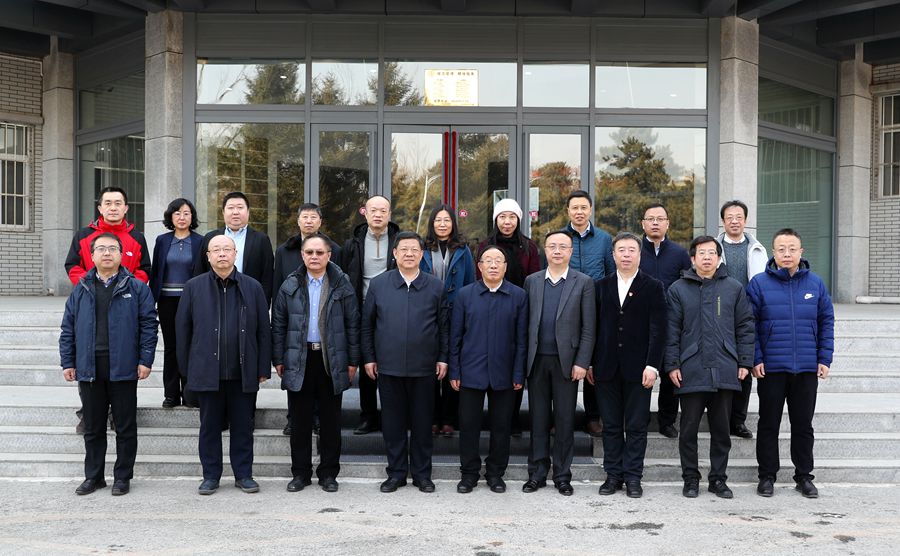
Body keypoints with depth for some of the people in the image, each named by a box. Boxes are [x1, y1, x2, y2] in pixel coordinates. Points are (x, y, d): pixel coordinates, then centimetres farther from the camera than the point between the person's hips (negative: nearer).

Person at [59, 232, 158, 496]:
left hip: (122, 368, -3)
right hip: (89, 368, 3)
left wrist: (145, 360, -8)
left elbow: (148, 325, -2)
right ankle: (93, 476, 23)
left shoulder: (137, 288, 1)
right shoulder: (81, 290, 10)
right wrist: (68, 362, 6)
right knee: (93, 427, 11)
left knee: (125, 427, 5)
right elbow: (68, 328, 12)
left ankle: (122, 477, 17)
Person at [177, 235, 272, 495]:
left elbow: (263, 330, 5)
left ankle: (244, 474, 20)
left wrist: (264, 368, 2)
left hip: (243, 372, 0)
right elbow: (182, 329, 7)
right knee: (209, 426, 8)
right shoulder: (194, 287, 4)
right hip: (207, 372, 0)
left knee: (243, 426, 8)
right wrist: (186, 367, 4)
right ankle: (211, 476, 20)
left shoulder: (252, 287, 5)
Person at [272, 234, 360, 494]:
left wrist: (352, 360, -1)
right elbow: (278, 325, 7)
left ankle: (328, 473, 17)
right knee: (300, 420, 7)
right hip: (298, 360, 1)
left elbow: (352, 324, 2)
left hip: (332, 360, -1)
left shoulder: (342, 285, 1)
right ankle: (300, 472, 18)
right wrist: (278, 359, 3)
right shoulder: (290, 286, 5)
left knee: (331, 420, 6)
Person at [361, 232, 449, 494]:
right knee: (392, 422, 7)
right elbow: (366, 324, 7)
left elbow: (444, 325, 7)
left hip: (424, 367, 0)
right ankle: (396, 472, 20)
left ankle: (422, 473, 19)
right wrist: (369, 358, 3)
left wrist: (443, 358, 2)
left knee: (422, 422, 7)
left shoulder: (436, 286, 3)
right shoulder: (378, 284, 3)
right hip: (388, 366, 0)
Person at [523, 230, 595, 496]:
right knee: (538, 418, 8)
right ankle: (537, 472, 17)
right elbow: (526, 322, 7)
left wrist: (582, 363, -8)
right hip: (537, 361, 2)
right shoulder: (532, 281, 9)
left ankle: (562, 475, 15)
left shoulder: (583, 282, 1)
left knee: (565, 419, 5)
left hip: (566, 361, -2)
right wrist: (525, 358, 1)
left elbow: (588, 327, -2)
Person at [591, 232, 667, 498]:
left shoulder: (653, 287, 1)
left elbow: (658, 329, -4)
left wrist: (652, 365, -12)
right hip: (607, 367, 2)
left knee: (636, 426, 4)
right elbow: (594, 326, 8)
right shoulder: (602, 286, 9)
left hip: (638, 367, -2)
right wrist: (590, 363, 3)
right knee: (611, 425, 8)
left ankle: (633, 477, 12)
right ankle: (613, 474, 17)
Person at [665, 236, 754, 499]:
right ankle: (691, 479, 16)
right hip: (690, 371, -1)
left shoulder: (734, 288, 8)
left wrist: (745, 362, 3)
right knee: (689, 429, 4)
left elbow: (745, 326, 9)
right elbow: (671, 330, 2)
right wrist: (672, 365, -4)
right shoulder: (678, 289, 4)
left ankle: (719, 478, 20)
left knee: (721, 429, 9)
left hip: (725, 371, 1)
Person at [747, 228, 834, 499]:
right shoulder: (759, 283, -4)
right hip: (770, 367, -2)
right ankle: (767, 476, 19)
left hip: (807, 368, 2)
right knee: (769, 424, 8)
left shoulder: (815, 283, 4)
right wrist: (755, 359, -9)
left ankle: (804, 476, 24)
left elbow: (827, 321, 7)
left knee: (803, 424, 12)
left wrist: (825, 359, 2)